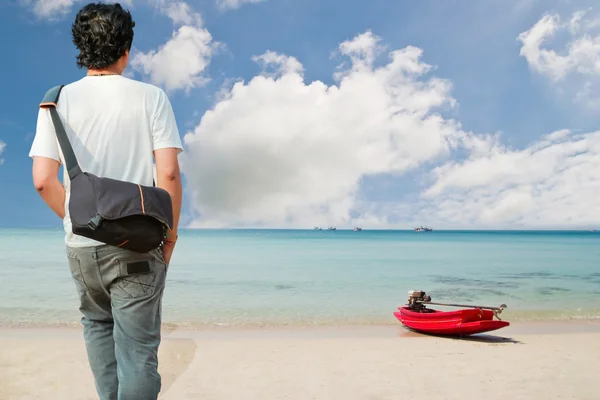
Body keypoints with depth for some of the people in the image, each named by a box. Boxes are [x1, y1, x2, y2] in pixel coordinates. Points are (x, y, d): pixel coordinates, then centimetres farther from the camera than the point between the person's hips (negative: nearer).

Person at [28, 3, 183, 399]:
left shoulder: (59, 100, 1)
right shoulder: (151, 97, -5)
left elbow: (43, 180, -4)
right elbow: (168, 173, -12)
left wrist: (76, 219, 13)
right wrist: (170, 233, 0)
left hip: (81, 246, 3)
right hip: (138, 245, -3)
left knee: (97, 324, 28)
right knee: (138, 349, 6)